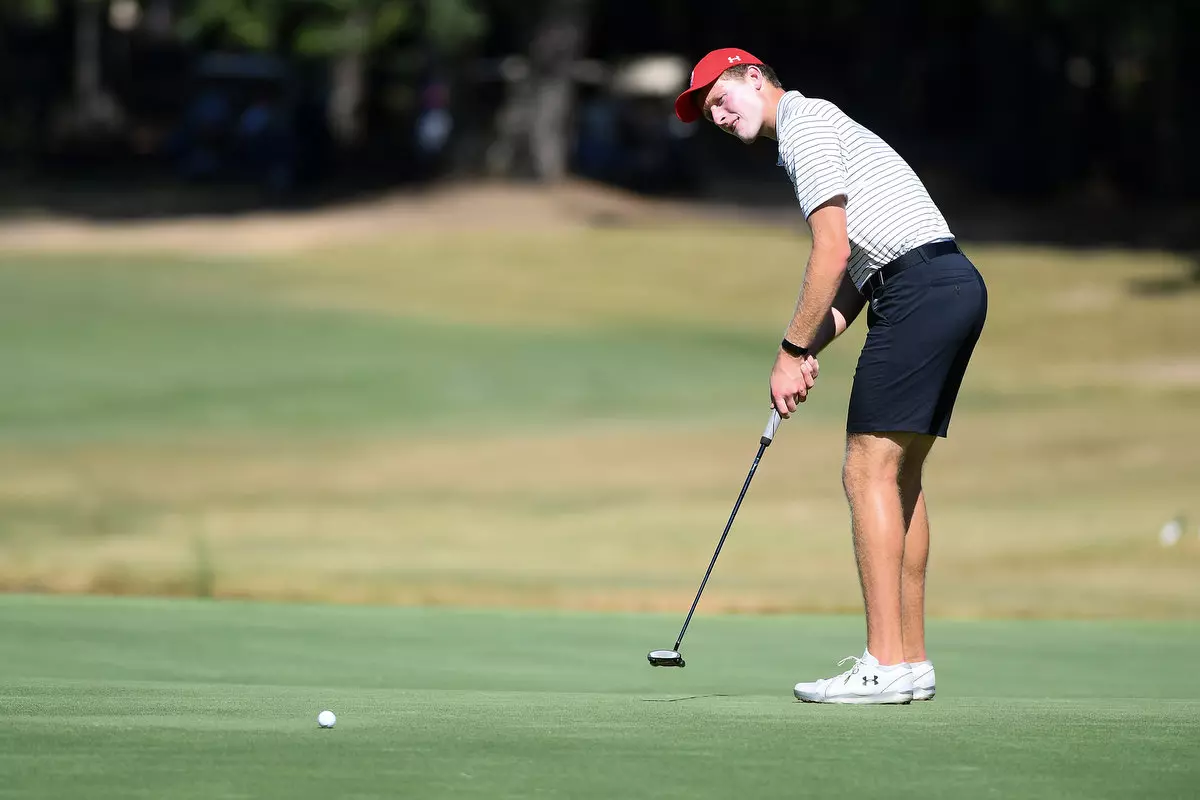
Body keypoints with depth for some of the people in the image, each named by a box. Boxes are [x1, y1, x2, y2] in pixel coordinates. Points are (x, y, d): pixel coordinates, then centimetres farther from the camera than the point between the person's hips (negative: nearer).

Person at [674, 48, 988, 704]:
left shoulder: (805, 123, -4)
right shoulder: (818, 130, 27)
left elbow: (832, 253, -12)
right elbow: (858, 267, 23)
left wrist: (791, 352, -8)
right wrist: (812, 350, 10)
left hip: (920, 290, -10)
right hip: (956, 285, 10)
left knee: (870, 470, -11)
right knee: (900, 475, 12)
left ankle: (885, 665, -15)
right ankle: (911, 661, 12)